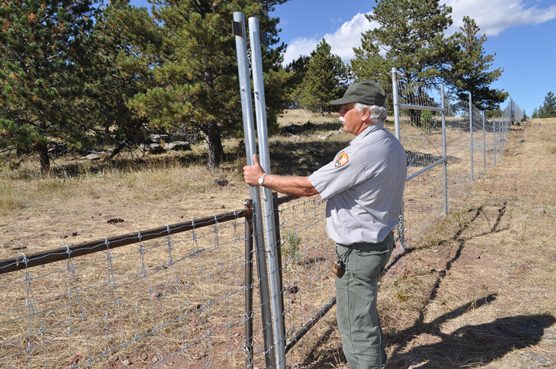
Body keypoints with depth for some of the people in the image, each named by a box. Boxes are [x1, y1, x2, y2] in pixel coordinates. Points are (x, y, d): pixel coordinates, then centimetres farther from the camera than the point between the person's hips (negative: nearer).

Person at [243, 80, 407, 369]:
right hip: (379, 240, 10)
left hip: (358, 250, -10)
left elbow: (308, 186, -22)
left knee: (356, 323, 7)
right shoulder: (393, 145, 5)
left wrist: (262, 178, -11)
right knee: (364, 312, 26)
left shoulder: (362, 151, -26)